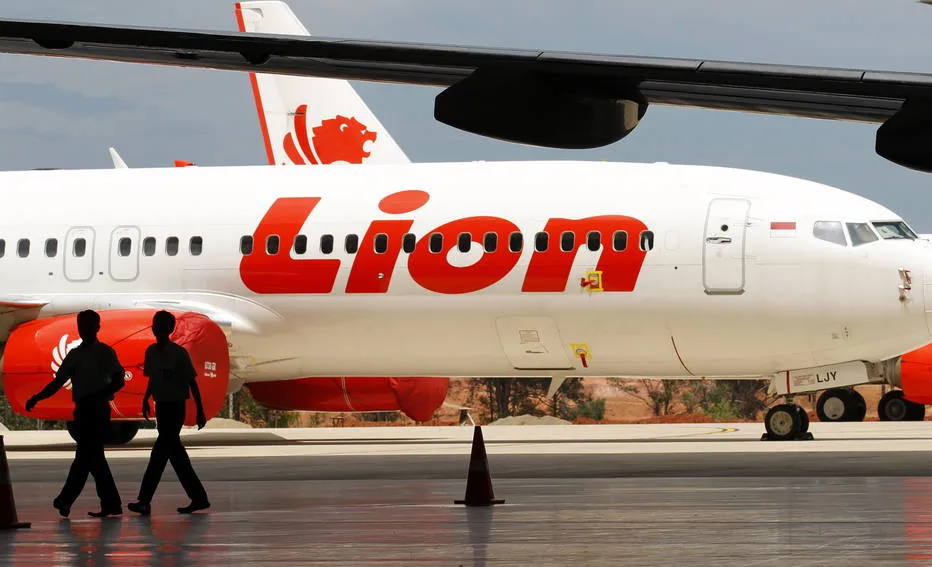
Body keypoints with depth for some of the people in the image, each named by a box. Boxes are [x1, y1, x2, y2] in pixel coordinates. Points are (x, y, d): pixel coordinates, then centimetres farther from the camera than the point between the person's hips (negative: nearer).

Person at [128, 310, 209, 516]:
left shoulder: (179, 353, -11)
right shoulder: (151, 352, 8)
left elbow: (192, 382, -7)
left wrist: (200, 411, -8)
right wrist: (146, 399, 9)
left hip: (175, 406, -8)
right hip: (161, 406, 8)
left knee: (160, 451, -12)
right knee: (175, 452, 9)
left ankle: (144, 501, -15)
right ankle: (198, 497, 16)